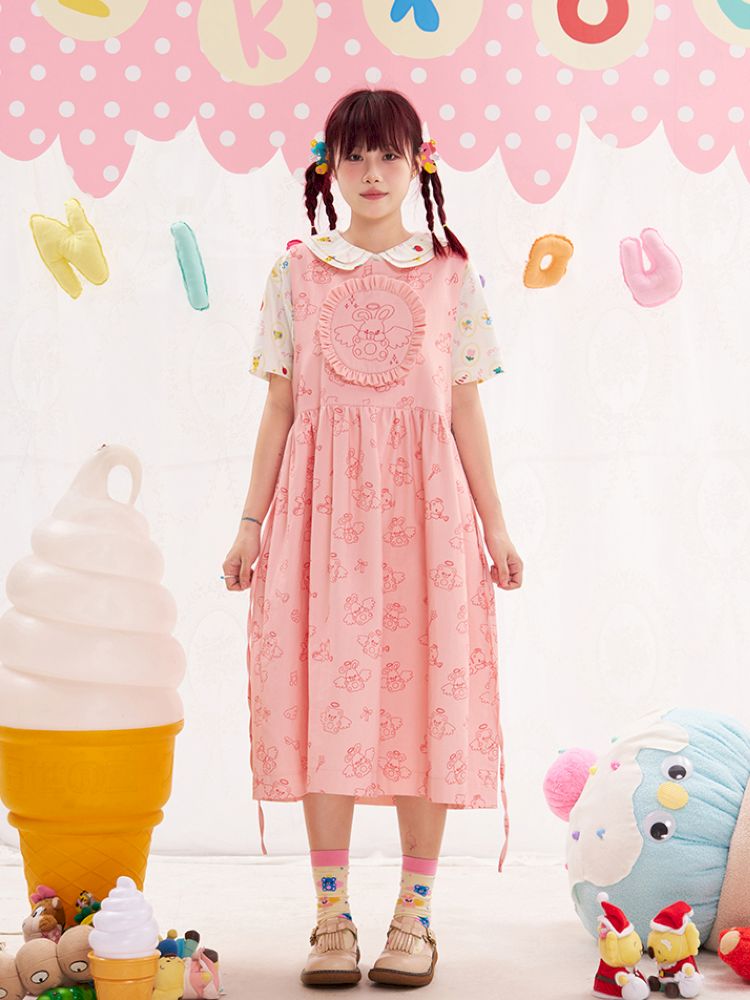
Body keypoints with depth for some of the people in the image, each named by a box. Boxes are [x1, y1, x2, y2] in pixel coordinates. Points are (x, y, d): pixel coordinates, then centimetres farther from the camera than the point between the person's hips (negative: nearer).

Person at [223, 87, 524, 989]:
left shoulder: (450, 274, 7)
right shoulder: (298, 271, 8)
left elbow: (464, 409, 8)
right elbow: (280, 407, 8)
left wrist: (494, 522, 4)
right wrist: (252, 521, 5)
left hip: (423, 503, 0)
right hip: (322, 500, 0)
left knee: (428, 692, 0)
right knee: (325, 690, -1)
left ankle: (414, 912, 12)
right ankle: (331, 913, 10)